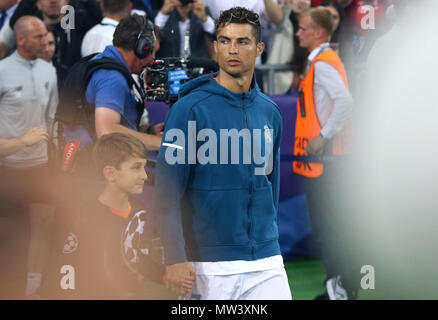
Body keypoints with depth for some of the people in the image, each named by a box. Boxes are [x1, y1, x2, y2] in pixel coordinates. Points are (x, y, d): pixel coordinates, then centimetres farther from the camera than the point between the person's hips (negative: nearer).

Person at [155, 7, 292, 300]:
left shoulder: (269, 111, 10)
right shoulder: (190, 108, -6)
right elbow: (167, 190, -10)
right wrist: (175, 259, -16)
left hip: (267, 264, 4)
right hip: (208, 266, -4)